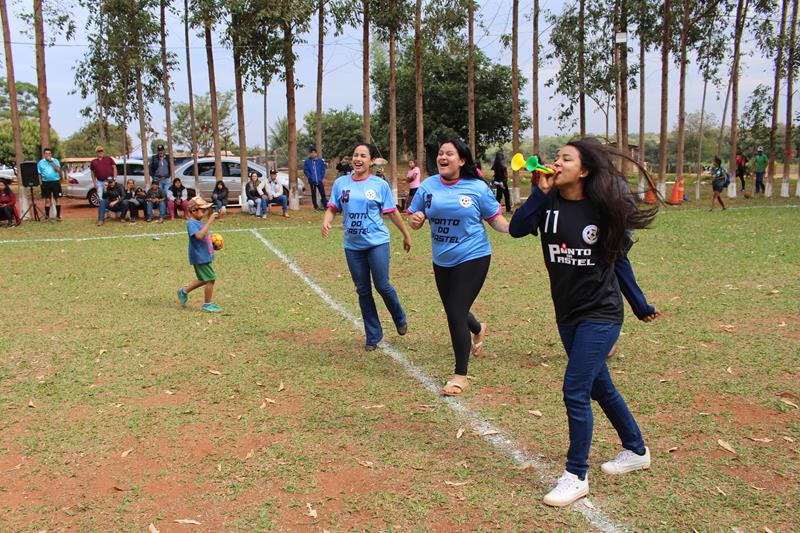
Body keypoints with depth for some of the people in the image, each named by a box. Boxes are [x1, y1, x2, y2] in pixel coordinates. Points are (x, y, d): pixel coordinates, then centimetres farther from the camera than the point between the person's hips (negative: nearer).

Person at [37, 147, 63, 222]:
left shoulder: (55, 161, 6)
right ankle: (47, 216, 9)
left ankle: (58, 216, 6)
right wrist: (40, 183, -1)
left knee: (58, 199, 0)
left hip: (56, 182, 0)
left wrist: (51, 161, -13)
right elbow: (39, 174, 8)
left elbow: (58, 169, -11)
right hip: (46, 183, 1)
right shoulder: (40, 162, 8)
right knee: (47, 200, 4)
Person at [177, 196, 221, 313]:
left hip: (205, 256, 10)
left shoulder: (199, 222, 11)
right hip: (200, 257, -10)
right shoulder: (191, 223, -18)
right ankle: (207, 305, 8)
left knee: (204, 279, 20)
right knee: (210, 279, -4)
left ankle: (184, 291, 34)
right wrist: (209, 222, -36)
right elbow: (199, 236, -35)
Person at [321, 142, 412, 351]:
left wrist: (406, 235, 10)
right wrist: (326, 222, -17)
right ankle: (373, 336, 21)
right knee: (363, 290, 8)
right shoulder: (341, 183, 3)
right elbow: (332, 209, 4)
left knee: (382, 285, -7)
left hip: (377, 242, -3)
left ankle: (400, 319, 24)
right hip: (352, 245, 3)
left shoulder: (380, 185, -2)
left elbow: (392, 212, 5)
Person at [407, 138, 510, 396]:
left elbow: (495, 219, -4)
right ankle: (478, 330, 58)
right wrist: (415, 219, -17)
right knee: (454, 311, 20)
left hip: (472, 258, -5)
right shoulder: (428, 186, -1)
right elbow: (415, 221, 6)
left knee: (456, 314, -10)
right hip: (442, 261, 5)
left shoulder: (478, 187, -10)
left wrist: (513, 228, -24)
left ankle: (460, 375, 9)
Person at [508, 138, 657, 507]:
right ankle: (636, 451, 40)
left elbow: (619, 251, 2)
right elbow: (516, 228, -18)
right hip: (567, 313, 6)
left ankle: (576, 477, 7)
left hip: (600, 314, -5)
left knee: (575, 391, -10)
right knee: (599, 386, 18)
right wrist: (541, 192, -23)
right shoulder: (548, 203, -3)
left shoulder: (603, 206, -11)